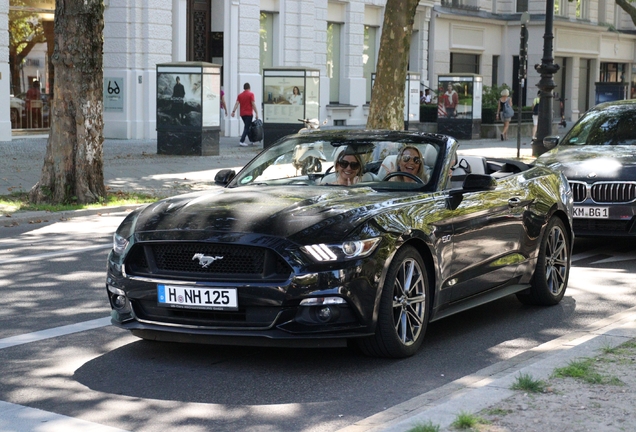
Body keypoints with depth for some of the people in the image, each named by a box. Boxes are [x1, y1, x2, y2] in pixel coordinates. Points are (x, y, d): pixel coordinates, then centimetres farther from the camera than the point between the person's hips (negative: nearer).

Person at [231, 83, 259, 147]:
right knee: (247, 128, -5)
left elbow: (237, 103, -2)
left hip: (242, 114, 6)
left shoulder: (240, 95, 8)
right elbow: (253, 104, -12)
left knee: (246, 126, 18)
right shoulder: (251, 94, -6)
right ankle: (241, 141, -16)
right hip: (249, 113, -6)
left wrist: (233, 111, -7)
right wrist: (256, 113, -11)